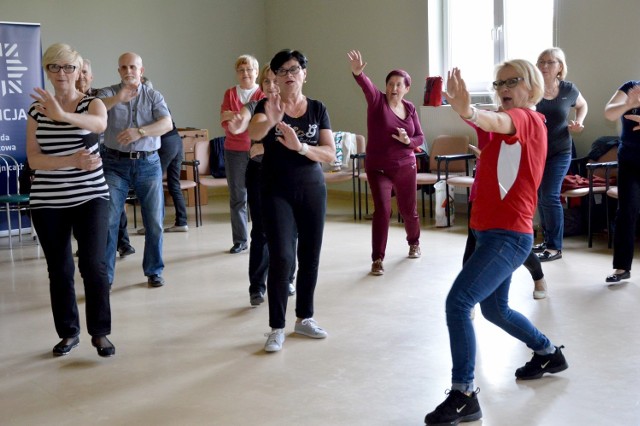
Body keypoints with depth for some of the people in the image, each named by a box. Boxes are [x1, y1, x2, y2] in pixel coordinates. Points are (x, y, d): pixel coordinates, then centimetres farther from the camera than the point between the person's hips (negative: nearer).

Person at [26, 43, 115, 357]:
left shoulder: (93, 104, -3)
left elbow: (99, 124, -29)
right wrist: (72, 161, -21)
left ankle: (100, 333, 6)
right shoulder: (36, 110, 4)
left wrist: (62, 115, -48)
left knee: (93, 265, -8)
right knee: (59, 269, 8)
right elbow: (33, 159, -5)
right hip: (47, 202, 2)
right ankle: (69, 332, 22)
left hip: (90, 197, -2)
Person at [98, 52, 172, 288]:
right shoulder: (109, 93, 3)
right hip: (116, 164, -1)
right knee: (108, 221, -5)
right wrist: (117, 99, -33)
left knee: (154, 222, 5)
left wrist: (140, 132, -25)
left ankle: (154, 271, 20)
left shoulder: (154, 96, 6)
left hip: (148, 164, 1)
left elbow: (167, 124, -9)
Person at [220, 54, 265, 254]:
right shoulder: (230, 93, 10)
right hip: (234, 151, 2)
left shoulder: (264, 94, 3)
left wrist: (235, 116, -14)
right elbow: (225, 123, 0)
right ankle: (239, 241, 11)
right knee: (237, 197, 4)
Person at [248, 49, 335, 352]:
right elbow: (253, 133, -24)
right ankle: (277, 328, -1)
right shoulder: (267, 106, -3)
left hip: (312, 190, 3)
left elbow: (330, 154, -5)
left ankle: (304, 318, 26)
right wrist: (270, 121, -46)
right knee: (281, 256, -11)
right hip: (277, 192, -3)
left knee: (310, 256, 9)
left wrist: (300, 146, -22)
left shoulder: (317, 109, 3)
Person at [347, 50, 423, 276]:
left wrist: (408, 141, -16)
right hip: (378, 169, -3)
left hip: (405, 168, 3)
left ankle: (414, 242, 45)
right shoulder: (377, 100, -9)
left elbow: (420, 137, 7)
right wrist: (357, 72, -52)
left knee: (408, 210, 14)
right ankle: (377, 259, -6)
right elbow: (366, 85, -31)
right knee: (382, 209, -15)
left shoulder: (410, 108, 2)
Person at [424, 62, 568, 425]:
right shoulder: (524, 125, 20)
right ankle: (550, 354, 44)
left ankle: (464, 396, -14)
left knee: (458, 303, -19)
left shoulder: (526, 118, -11)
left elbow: (499, 121, -35)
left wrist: (469, 112, -56)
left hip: (508, 234, -10)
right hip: (496, 231, 11)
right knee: (494, 309, 24)